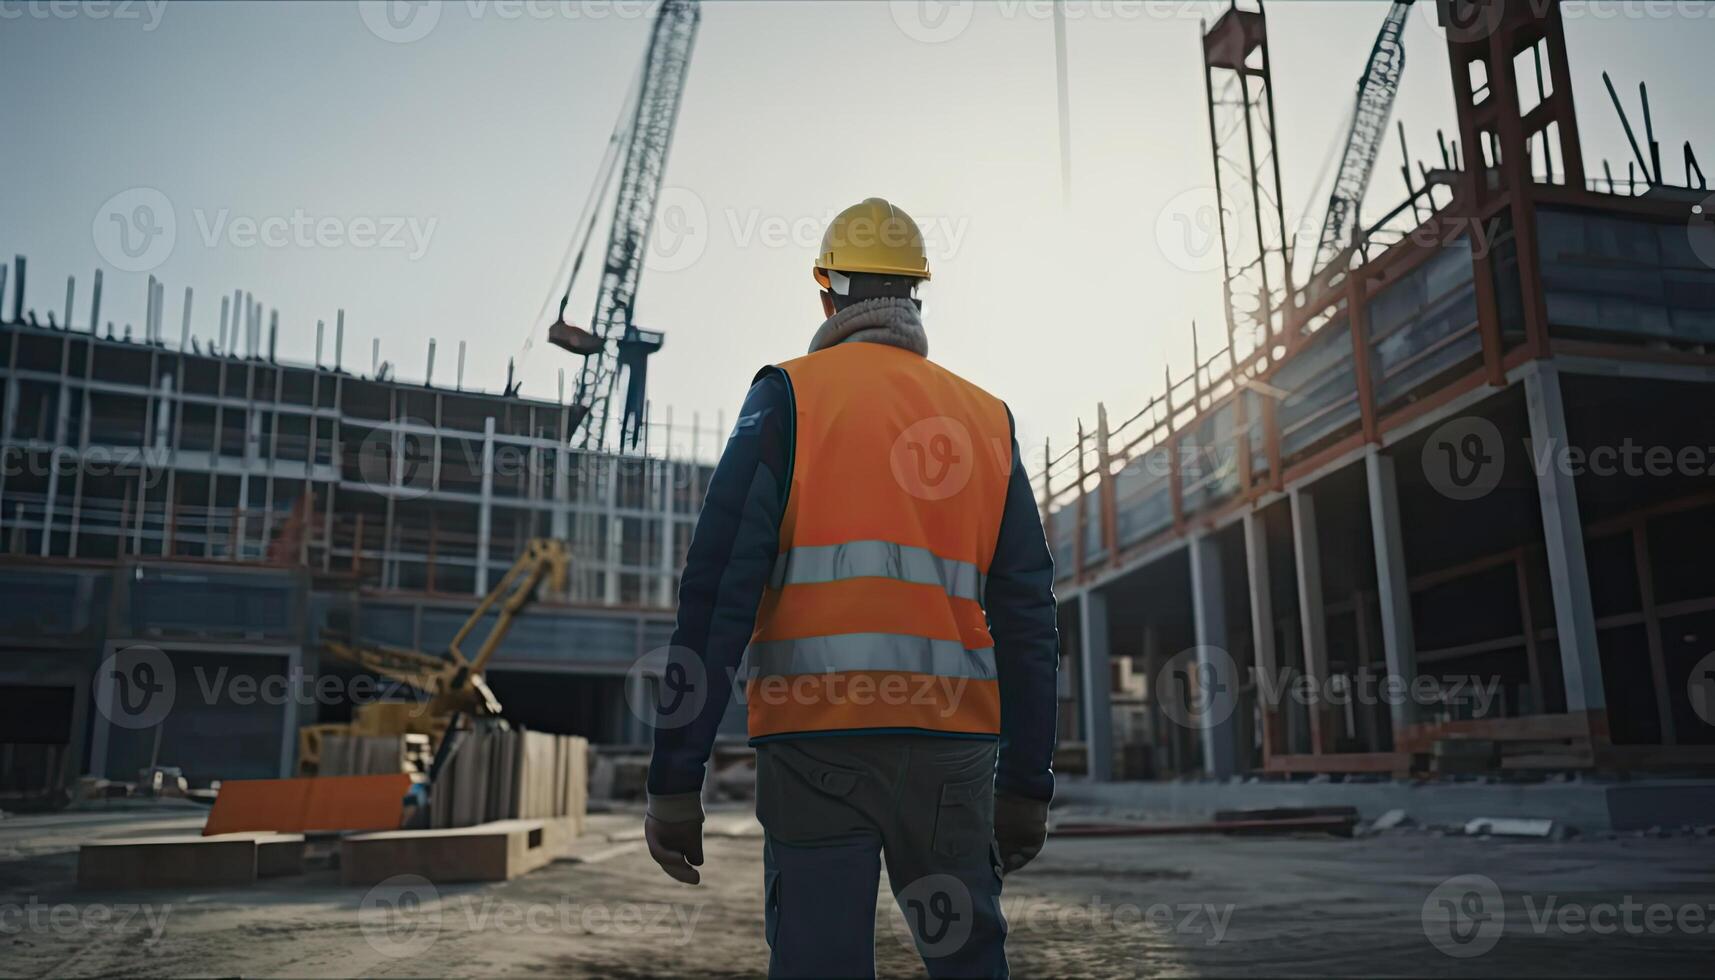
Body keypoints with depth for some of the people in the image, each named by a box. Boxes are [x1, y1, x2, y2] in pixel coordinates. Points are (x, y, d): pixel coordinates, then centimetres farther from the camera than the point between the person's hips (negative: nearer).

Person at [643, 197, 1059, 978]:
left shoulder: (789, 395, 3)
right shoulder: (988, 420, 14)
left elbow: (718, 590, -7)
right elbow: (1027, 614, 10)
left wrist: (674, 779, -5)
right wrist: (1026, 783, 14)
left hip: (819, 734, -3)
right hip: (951, 738, 4)